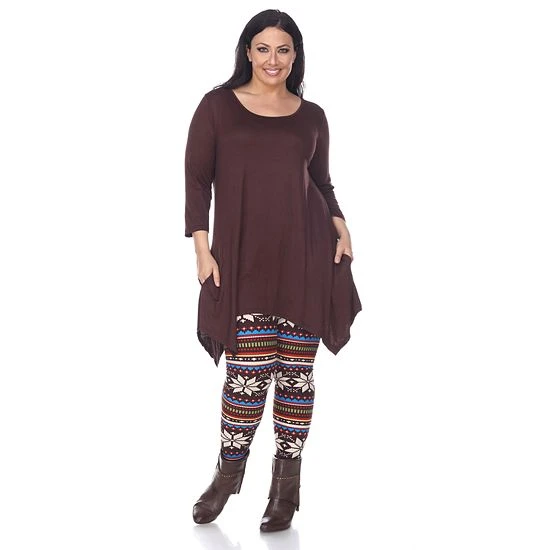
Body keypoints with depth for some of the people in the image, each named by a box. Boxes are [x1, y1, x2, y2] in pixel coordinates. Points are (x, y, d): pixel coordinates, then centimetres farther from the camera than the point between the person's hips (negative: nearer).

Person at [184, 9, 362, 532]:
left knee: (296, 369, 3)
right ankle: (229, 471, 19)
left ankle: (286, 482, 17)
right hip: (243, 257, -1)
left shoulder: (312, 116, 11)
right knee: (249, 370, -4)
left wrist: (340, 228, -2)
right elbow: (197, 179, 2)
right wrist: (202, 249, -6)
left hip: (306, 255, 2)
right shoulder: (218, 105, 5)